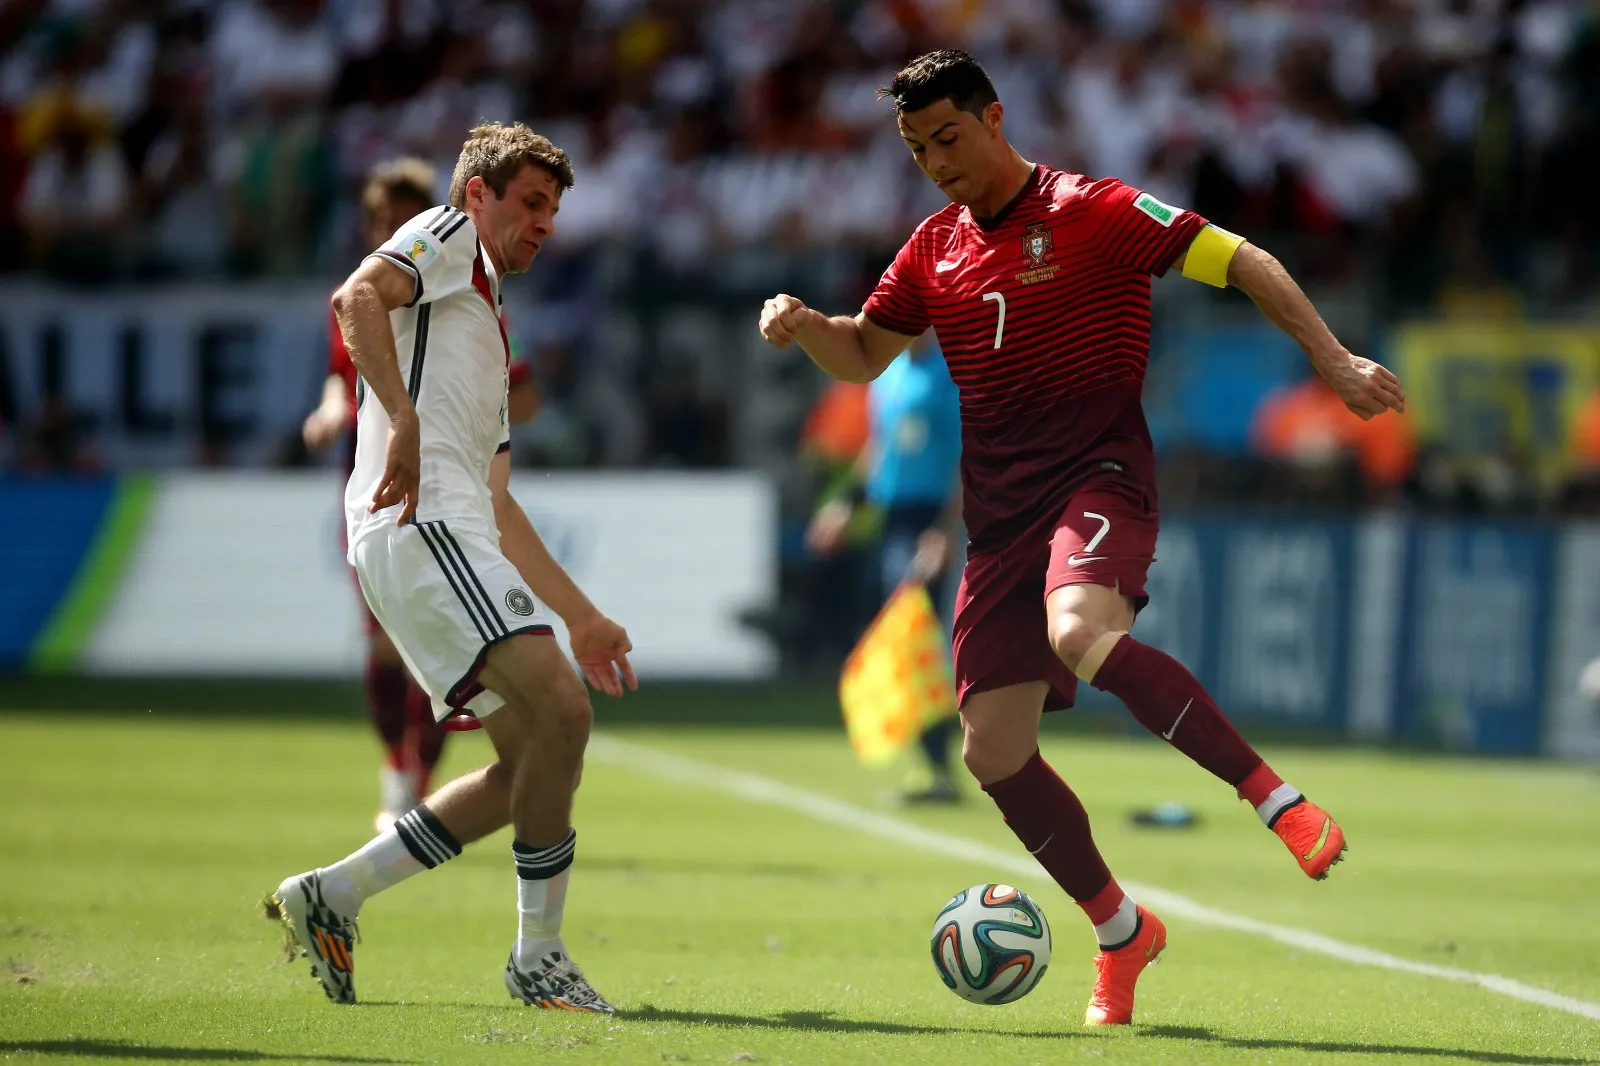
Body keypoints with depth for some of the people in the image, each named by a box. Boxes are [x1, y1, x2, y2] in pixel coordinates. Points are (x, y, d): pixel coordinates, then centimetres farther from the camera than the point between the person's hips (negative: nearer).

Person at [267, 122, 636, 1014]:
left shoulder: (489, 332, 33)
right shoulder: (446, 236, 7)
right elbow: (358, 297, -16)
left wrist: (581, 615, 32)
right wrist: (401, 417, -29)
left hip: (453, 530, 10)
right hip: (417, 519, -10)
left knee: (531, 766, 6)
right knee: (559, 712, -20)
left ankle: (332, 896, 11)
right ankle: (539, 956, -15)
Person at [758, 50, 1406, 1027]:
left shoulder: (1096, 213, -4)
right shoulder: (935, 251, 14)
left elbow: (1244, 262, -4)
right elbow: (864, 354, 25)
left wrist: (1332, 358, -13)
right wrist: (802, 324, 3)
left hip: (1100, 481, -6)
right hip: (1000, 517, 6)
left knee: (1081, 633, -38)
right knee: (994, 751, 0)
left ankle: (1277, 799, -27)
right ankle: (1121, 933, 18)